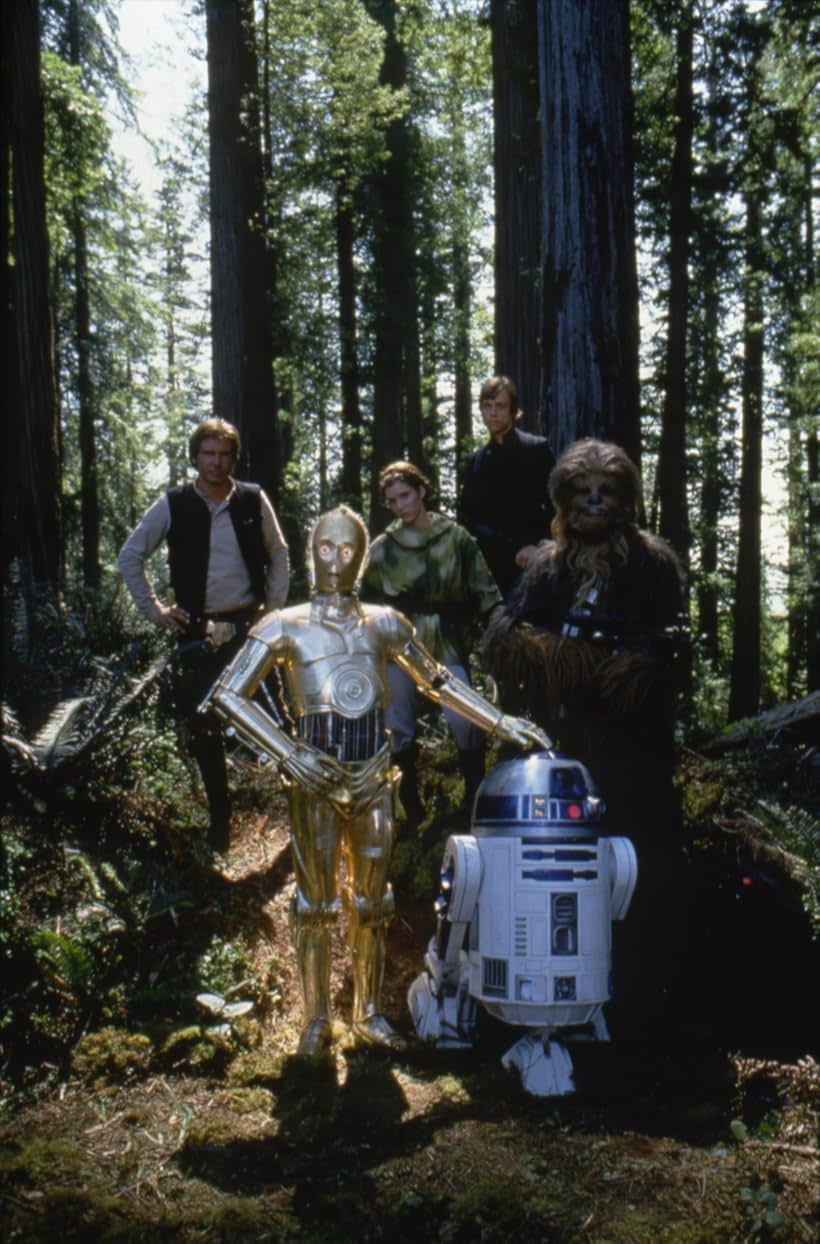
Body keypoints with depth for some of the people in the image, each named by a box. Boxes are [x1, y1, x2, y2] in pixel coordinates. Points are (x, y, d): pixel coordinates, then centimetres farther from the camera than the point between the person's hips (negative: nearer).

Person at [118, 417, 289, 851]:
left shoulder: (253, 500, 1)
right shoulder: (172, 505, -1)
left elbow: (278, 555, 13)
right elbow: (130, 557, 6)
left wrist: (274, 606, 4)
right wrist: (155, 610, 1)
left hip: (250, 627, 0)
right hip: (199, 632, 1)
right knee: (203, 727, 6)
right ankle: (219, 817, 20)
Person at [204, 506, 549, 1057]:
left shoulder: (384, 624, 8)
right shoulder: (286, 627, -1)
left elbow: (438, 682, 16)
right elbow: (229, 694, -5)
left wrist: (503, 724, 11)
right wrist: (289, 754, -15)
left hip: (374, 775, 3)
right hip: (316, 777, -3)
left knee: (371, 902, 11)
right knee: (317, 903, 5)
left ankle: (370, 1013, 26)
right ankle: (317, 1020, 21)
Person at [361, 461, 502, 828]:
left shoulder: (455, 538, 2)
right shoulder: (382, 548, 8)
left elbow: (485, 592, 3)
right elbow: (367, 603, 17)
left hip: (448, 645, -2)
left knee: (465, 721, -14)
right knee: (398, 728, 5)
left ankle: (476, 800, 3)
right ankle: (412, 810, 19)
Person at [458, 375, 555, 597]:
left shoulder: (536, 449, 2)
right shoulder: (475, 460, 16)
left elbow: (553, 504, -3)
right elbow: (465, 513, 16)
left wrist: (537, 545, -15)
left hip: (525, 562, -4)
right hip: (487, 564, 4)